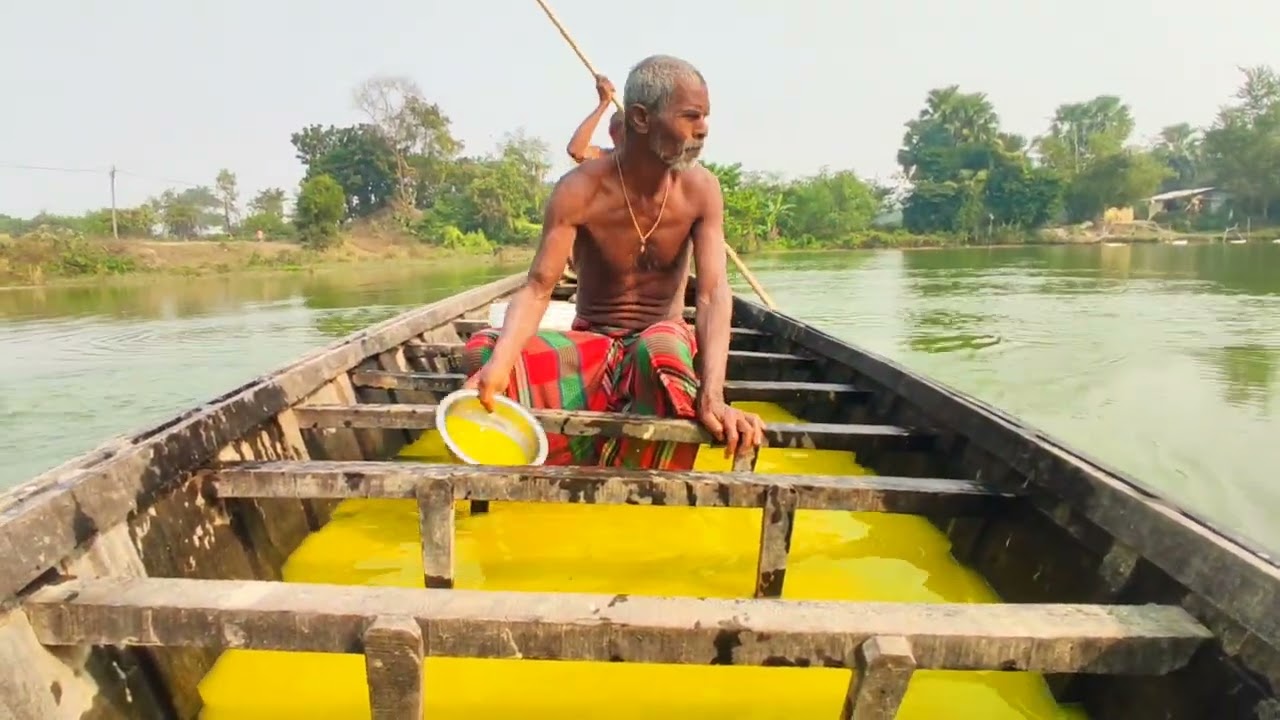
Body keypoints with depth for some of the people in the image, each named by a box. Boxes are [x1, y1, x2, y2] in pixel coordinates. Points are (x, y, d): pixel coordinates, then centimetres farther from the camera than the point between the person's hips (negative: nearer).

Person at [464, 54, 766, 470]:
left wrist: (712, 395, -37)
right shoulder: (580, 191, -12)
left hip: (662, 346, 0)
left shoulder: (700, 190, -10)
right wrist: (499, 364, -40)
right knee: (485, 352, -25)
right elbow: (537, 289, -19)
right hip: (589, 346, 1)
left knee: (666, 350, -38)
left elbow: (713, 294, -20)